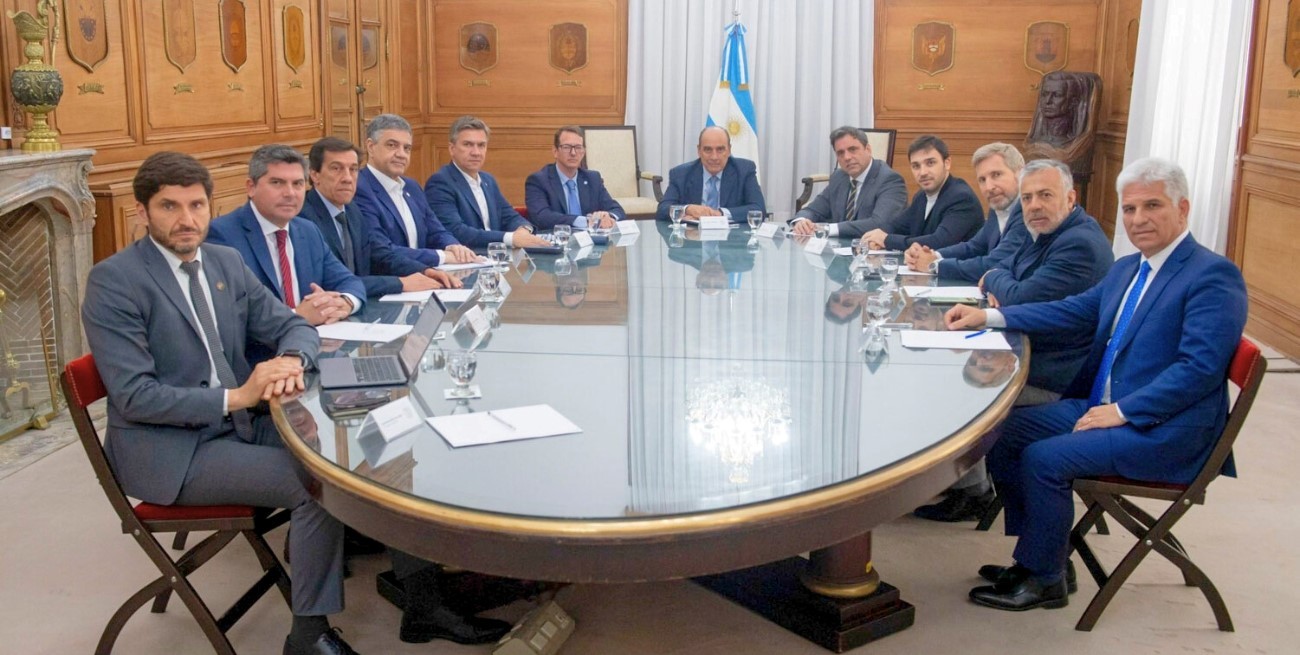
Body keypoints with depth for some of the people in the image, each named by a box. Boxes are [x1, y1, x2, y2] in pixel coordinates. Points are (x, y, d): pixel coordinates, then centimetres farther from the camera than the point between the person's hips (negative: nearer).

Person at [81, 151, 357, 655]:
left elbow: (293, 326, 8)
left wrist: (291, 360, -17)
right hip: (168, 450, -7)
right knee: (317, 484, -21)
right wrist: (236, 397, -26)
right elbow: (134, 396, -19)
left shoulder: (226, 262, 6)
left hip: (235, 425, 7)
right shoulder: (113, 282, -13)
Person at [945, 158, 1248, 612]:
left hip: (1163, 430, -9)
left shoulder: (1213, 276, -13)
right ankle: (1036, 557, 10)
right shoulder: (1127, 269, 14)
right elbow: (1076, 310, 17)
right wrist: (989, 316, 7)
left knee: (1044, 458, -23)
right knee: (1001, 432, -1)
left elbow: (1199, 367, -21)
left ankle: (1044, 580, -1)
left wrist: (1122, 412, -21)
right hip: (1099, 405, 9)